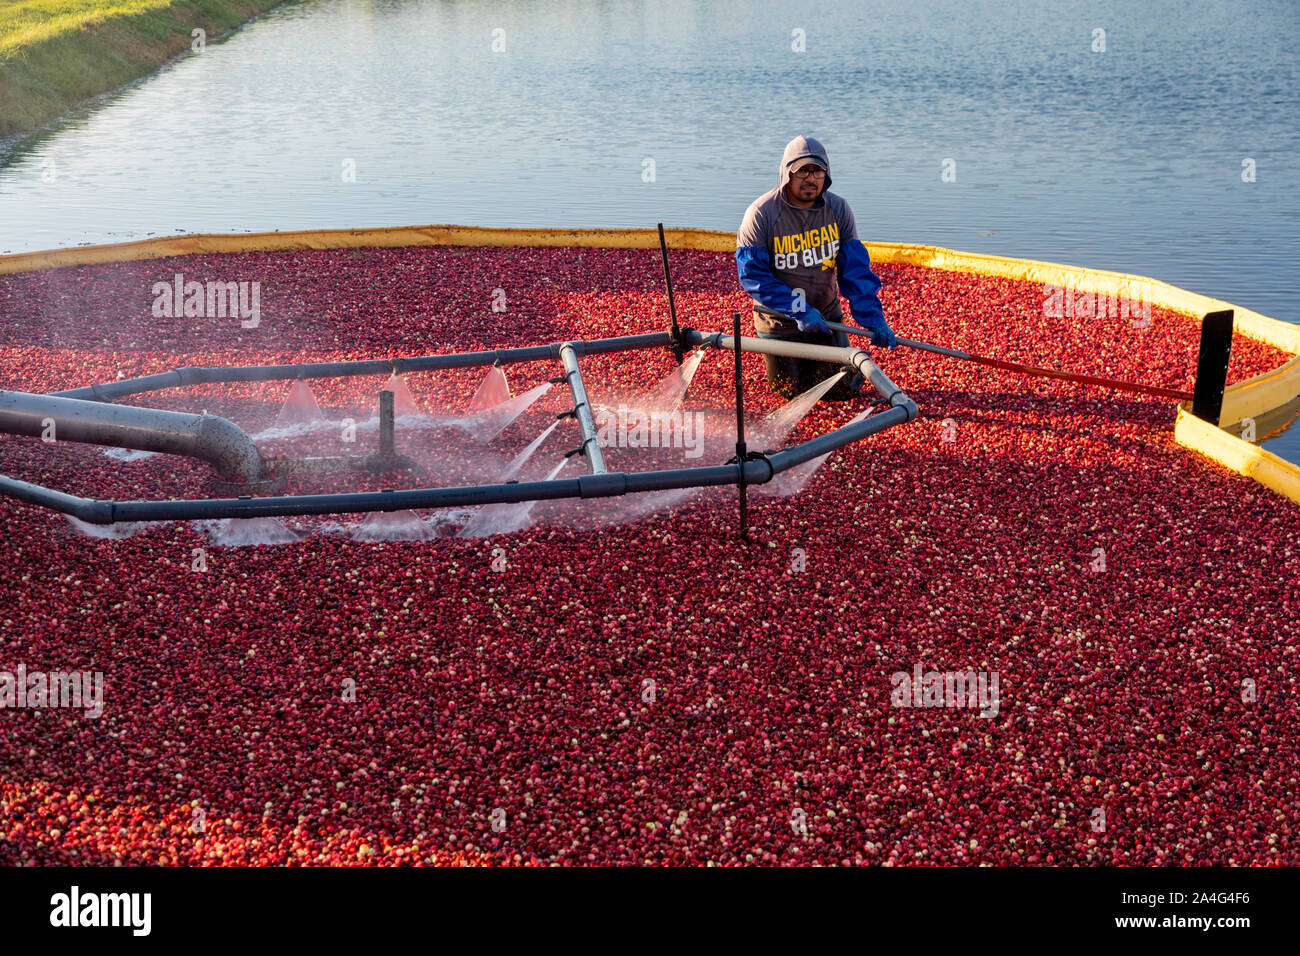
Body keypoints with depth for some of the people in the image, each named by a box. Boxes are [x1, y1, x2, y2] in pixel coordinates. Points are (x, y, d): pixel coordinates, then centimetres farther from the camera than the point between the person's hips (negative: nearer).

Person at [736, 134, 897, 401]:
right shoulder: (761, 214, -18)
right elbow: (752, 275, -21)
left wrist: (873, 318, -19)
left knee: (840, 390, 3)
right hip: (779, 321, -3)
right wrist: (799, 310, -27)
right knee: (792, 392, 6)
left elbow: (855, 271, -7)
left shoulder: (838, 210, -6)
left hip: (827, 318, 3)